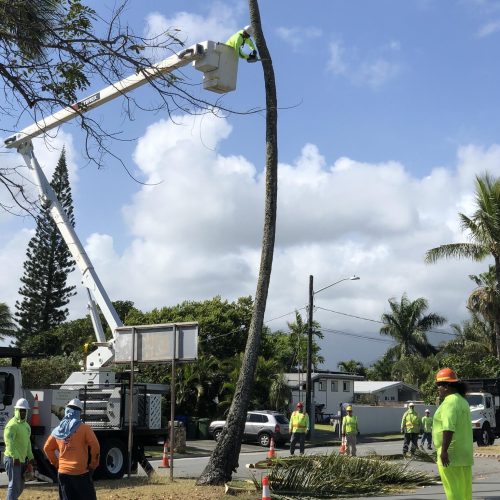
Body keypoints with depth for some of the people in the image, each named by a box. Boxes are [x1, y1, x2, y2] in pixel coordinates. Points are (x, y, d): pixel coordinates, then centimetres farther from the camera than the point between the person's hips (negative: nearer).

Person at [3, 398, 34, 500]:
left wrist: (30, 457, 22)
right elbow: (8, 441, -27)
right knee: (14, 485, -10)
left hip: (22, 459, 9)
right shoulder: (12, 424, -14)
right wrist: (15, 456, -35)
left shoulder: (26, 425, 16)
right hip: (12, 459, -9)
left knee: (20, 486, 16)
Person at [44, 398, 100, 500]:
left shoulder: (58, 430, 7)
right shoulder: (84, 428, -7)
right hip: (81, 472, -4)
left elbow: (47, 448, 13)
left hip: (63, 472, 4)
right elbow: (95, 446, -13)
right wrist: (93, 464, -1)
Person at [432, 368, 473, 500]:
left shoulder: (449, 402, -16)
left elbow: (448, 428, -26)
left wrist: (444, 451, -26)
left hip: (451, 455, -10)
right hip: (464, 454, 10)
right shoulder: (462, 400, 16)